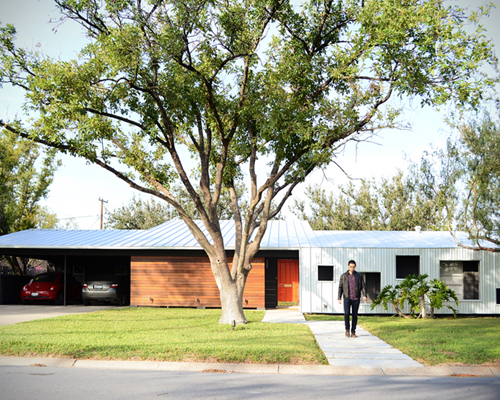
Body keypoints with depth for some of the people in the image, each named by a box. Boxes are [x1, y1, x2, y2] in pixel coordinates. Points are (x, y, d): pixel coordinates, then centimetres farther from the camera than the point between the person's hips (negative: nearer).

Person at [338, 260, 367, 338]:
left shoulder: (359, 276, 4)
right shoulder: (343, 276, 4)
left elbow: (363, 286, 0)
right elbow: (340, 287, 6)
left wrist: (364, 296, -16)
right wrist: (339, 298, -1)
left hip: (356, 299, 1)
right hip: (347, 298, -1)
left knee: (355, 315, 2)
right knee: (346, 313, -15)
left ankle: (353, 332, 10)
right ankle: (347, 330, 2)